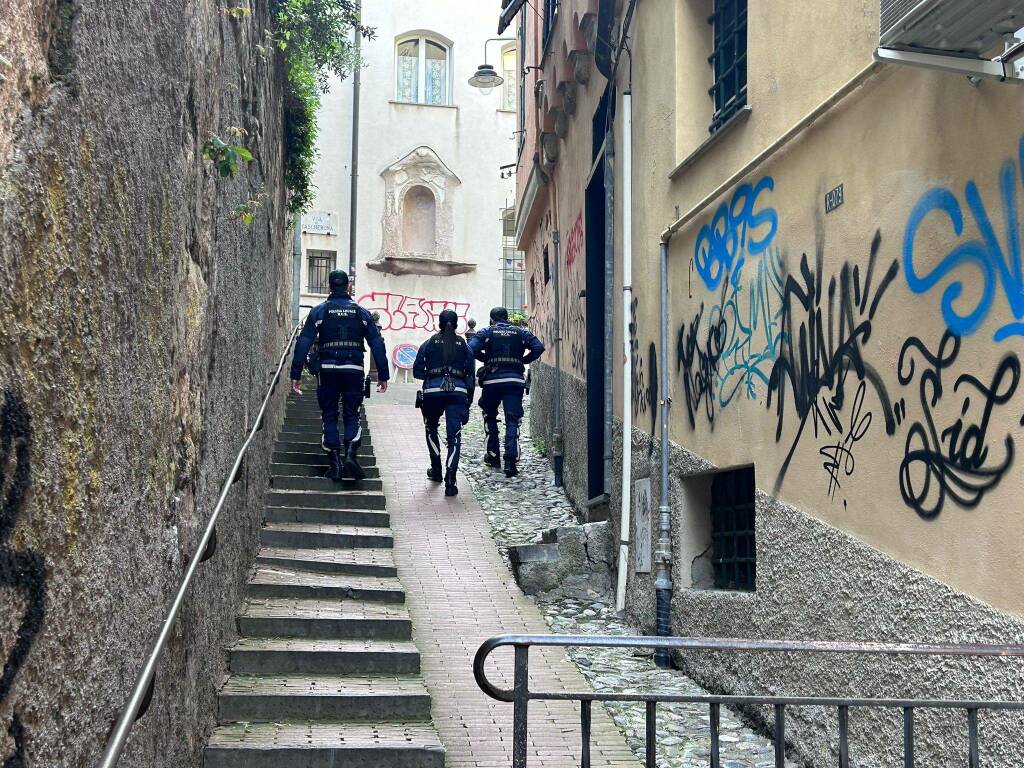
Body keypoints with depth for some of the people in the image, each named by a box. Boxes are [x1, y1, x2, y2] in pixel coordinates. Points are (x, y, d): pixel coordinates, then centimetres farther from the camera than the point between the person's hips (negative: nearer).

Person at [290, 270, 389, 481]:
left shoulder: (319, 311, 3)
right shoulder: (361, 313, 7)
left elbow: (303, 343, -2)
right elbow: (377, 344, 4)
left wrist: (296, 374, -1)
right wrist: (382, 375, 8)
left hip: (328, 370, 0)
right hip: (354, 369, 1)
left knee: (329, 416, 8)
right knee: (352, 416, 8)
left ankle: (335, 464, 4)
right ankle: (350, 454, -14)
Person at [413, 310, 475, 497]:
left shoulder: (429, 344, 9)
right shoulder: (464, 346, 12)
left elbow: (417, 371, 4)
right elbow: (470, 375, 10)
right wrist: (468, 403, 15)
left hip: (433, 391, 0)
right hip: (458, 392, 0)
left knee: (431, 429, 24)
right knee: (454, 436, -4)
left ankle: (436, 470, 30)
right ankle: (450, 480, -16)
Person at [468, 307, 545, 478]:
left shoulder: (485, 332, 6)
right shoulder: (521, 332, 11)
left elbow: (471, 349, -10)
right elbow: (539, 347, -1)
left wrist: (486, 359, 6)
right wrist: (524, 361, 11)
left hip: (492, 379, 0)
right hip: (515, 380, 0)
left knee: (490, 416, 20)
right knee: (513, 420, -2)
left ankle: (493, 455, 23)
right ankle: (511, 461, -15)